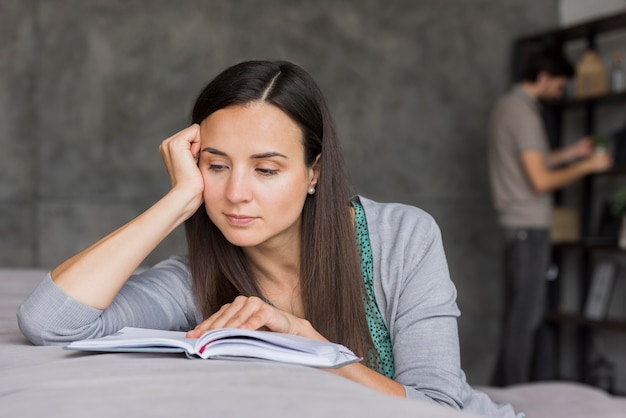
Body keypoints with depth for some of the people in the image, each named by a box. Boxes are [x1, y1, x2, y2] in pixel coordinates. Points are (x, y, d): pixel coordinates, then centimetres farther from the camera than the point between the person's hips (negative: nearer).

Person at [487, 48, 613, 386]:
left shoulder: (506, 105, 15)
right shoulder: (524, 113, -16)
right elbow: (541, 180, -19)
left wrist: (570, 153, 21)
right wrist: (587, 166, -9)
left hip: (518, 224, 10)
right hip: (529, 225, -10)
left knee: (520, 311, 13)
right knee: (526, 313, -6)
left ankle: (502, 387, 18)